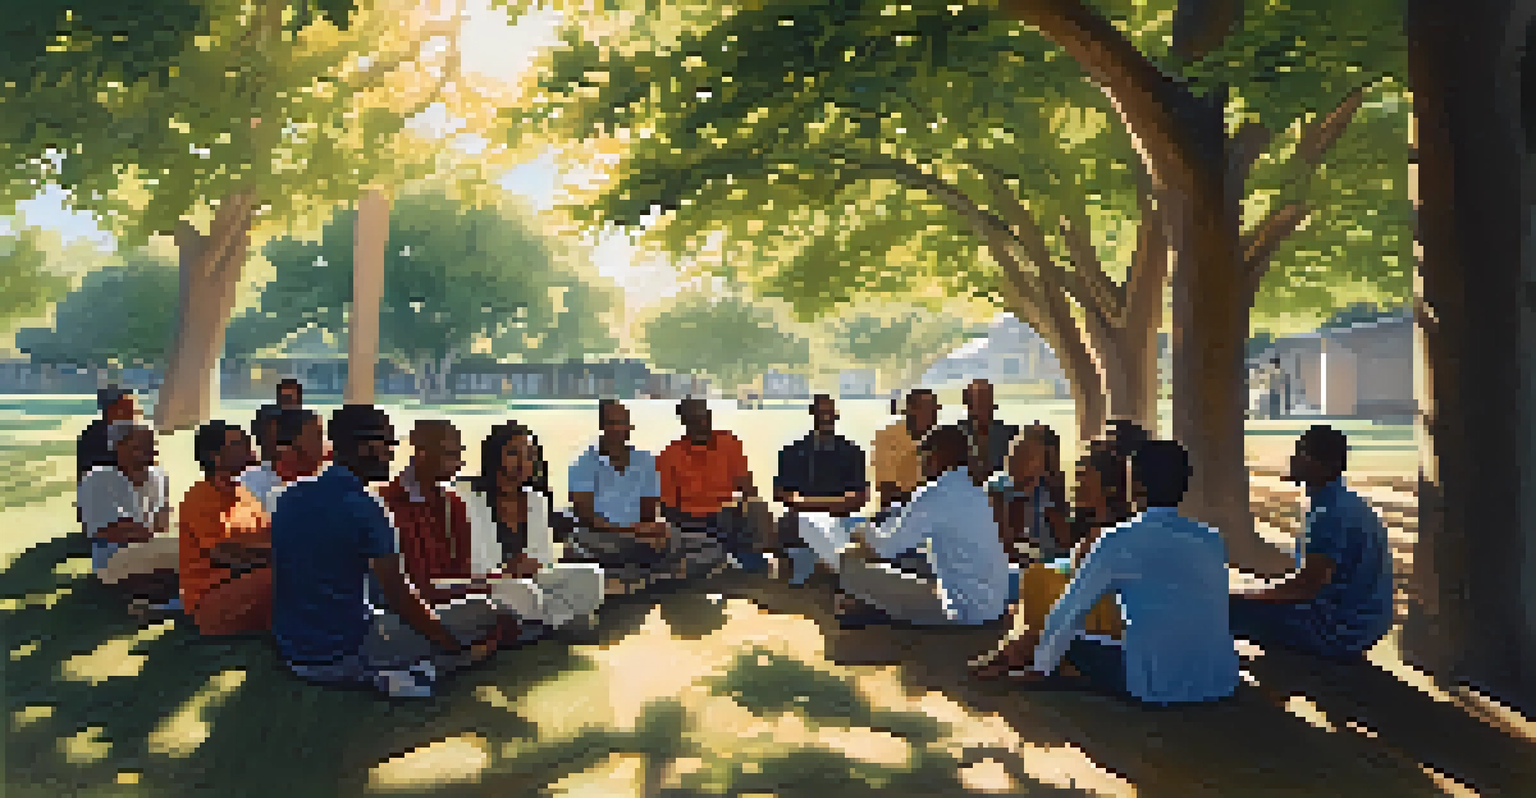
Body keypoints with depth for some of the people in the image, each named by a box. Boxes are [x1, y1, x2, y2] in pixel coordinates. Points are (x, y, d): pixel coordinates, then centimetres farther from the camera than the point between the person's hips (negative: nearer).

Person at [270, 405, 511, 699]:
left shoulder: (291, 497, 5)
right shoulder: (363, 509, -20)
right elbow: (400, 600, -19)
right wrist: (456, 646, -5)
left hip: (292, 654, 8)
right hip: (341, 657, -7)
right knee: (482, 613, -3)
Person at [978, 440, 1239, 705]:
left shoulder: (1120, 542, -7)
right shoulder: (1212, 540, 8)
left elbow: (1070, 609, 2)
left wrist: (1041, 666, 19)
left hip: (1159, 687, -4)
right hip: (1221, 682, 4)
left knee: (1070, 641, 17)